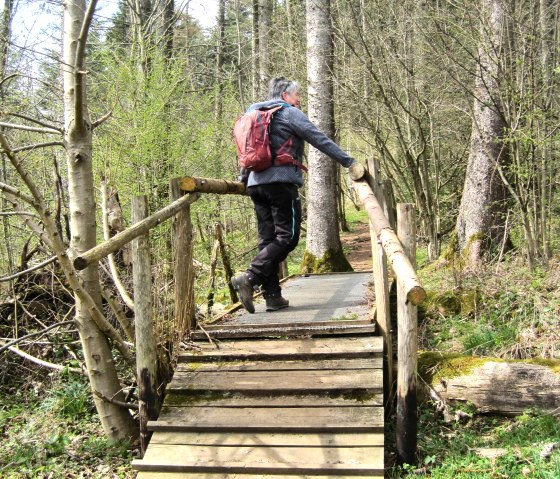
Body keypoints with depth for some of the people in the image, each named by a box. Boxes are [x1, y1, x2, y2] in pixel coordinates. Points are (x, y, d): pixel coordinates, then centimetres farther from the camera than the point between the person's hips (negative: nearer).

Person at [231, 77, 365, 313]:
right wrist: (350, 163, -1)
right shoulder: (290, 113, 2)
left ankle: (272, 296, 4)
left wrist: (244, 178, 36)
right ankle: (250, 278, -20)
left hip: (256, 183, 8)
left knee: (268, 239, 7)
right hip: (281, 181, -8)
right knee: (287, 236, -7)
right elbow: (321, 140, -2)